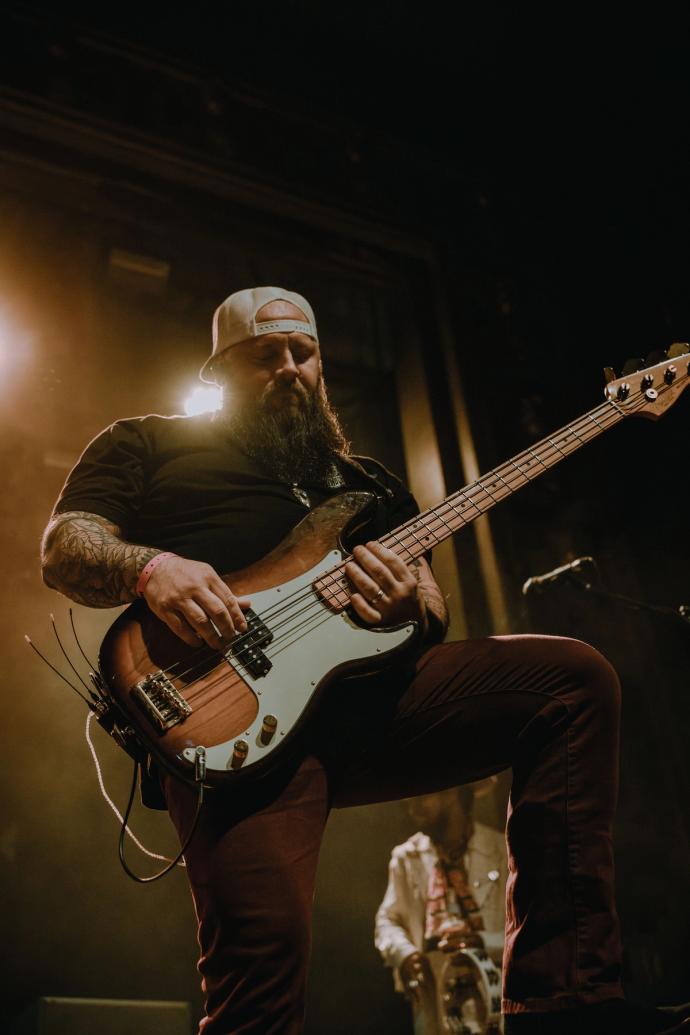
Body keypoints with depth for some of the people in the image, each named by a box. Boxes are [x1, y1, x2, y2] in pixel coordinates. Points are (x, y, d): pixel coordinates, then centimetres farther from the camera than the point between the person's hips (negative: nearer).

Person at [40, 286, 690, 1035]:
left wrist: (409, 600, -2)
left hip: (369, 695, 5)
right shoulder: (148, 444, 21)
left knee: (574, 676, -12)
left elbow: (437, 615, 25)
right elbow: (62, 546, 8)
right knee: (262, 943, -29)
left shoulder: (365, 482, 31)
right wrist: (150, 567, -16)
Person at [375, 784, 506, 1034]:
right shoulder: (406, 857, 6)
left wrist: (482, 942, -23)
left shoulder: (503, 853, -7)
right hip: (433, 1002, 3)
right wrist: (404, 954, -9)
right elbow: (387, 920, 12)